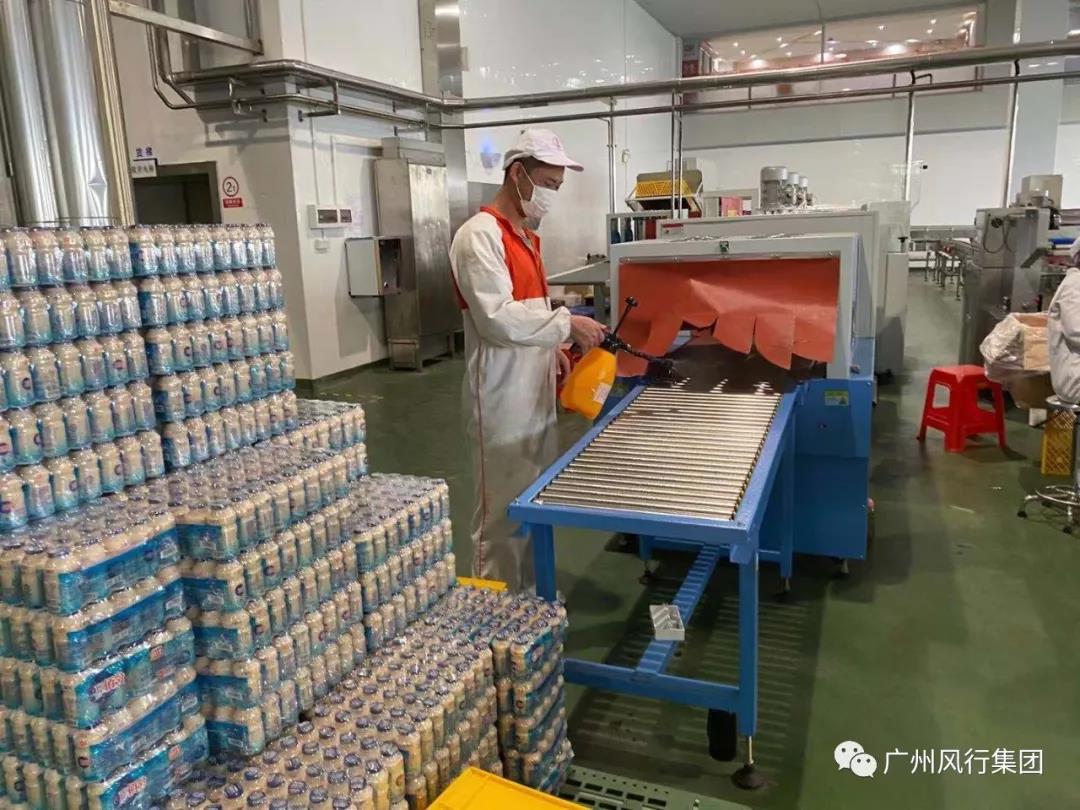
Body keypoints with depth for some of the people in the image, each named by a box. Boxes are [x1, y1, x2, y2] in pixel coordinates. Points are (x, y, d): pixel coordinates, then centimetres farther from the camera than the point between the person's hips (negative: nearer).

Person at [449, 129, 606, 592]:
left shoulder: (526, 236, 15)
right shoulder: (480, 236, -15)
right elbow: (498, 318, -26)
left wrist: (552, 347, 9)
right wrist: (566, 323, -20)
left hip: (536, 397, 10)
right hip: (504, 403, -9)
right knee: (504, 516, 0)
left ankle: (531, 596, 33)